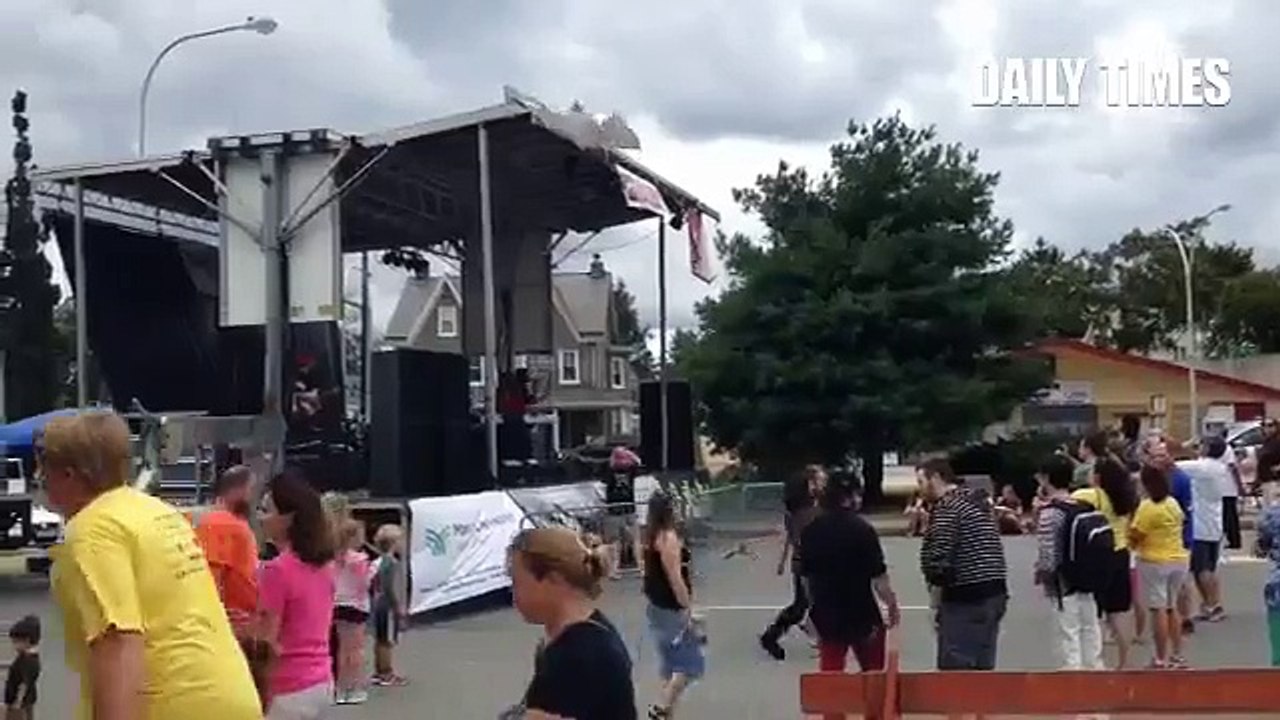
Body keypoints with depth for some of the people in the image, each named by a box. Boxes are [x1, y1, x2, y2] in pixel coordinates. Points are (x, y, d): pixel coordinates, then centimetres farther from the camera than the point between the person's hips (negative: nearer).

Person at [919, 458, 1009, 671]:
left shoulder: (947, 506, -10)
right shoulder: (979, 501, 19)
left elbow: (940, 555, -17)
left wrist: (935, 600, -10)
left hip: (964, 597, -9)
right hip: (995, 593, 9)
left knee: (954, 666, -7)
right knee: (983, 665, 12)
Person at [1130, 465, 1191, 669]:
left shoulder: (1148, 507, -17)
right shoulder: (1174, 503, 7)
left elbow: (1134, 536, -16)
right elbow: (1176, 529, 14)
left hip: (1154, 562, -7)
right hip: (1178, 560, 7)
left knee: (1158, 610, -3)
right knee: (1172, 608, 17)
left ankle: (1161, 659, -1)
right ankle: (1177, 656, 21)